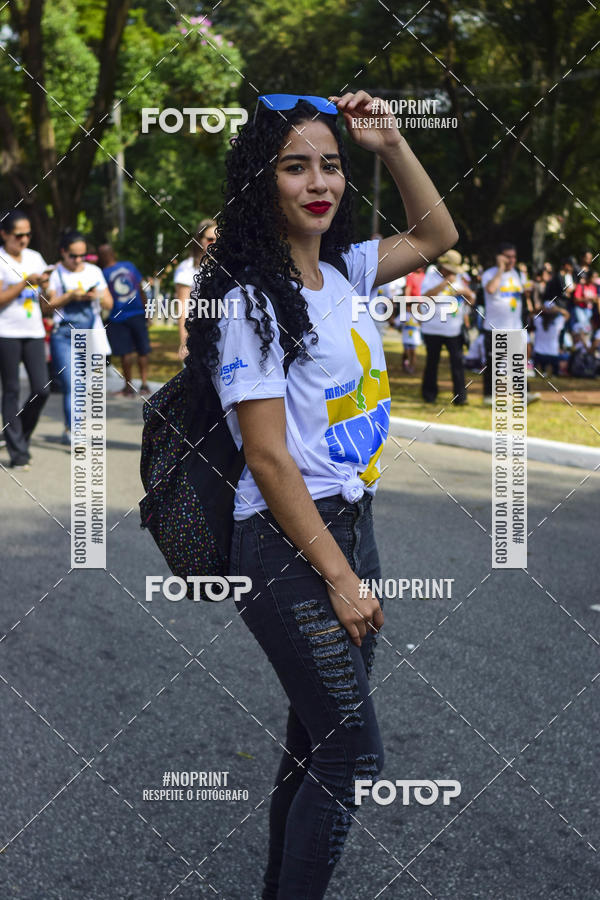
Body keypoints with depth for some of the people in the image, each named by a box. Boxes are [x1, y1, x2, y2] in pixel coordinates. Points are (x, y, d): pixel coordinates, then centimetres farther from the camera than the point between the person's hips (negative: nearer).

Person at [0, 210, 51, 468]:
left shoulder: (34, 258, 12)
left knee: (42, 388, -3)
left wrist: (44, 283, -2)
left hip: (34, 332, 5)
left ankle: (22, 436, 19)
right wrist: (26, 282, -16)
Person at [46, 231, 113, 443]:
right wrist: (71, 295, -16)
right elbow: (49, 305, -5)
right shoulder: (56, 273, 2)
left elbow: (109, 304, 13)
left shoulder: (94, 271, 13)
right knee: (71, 386, -13)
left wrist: (97, 296, -7)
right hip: (64, 336, -4)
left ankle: (69, 430, 19)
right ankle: (74, 433, -17)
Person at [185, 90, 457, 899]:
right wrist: (339, 577, -17)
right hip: (286, 542, -8)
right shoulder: (250, 300, -14)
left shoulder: (340, 272, 8)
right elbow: (268, 457, -17)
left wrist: (391, 143, 11)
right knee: (352, 754, -7)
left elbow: (436, 236, 25)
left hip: (350, 522, 8)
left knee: (318, 740, 14)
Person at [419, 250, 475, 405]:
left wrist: (466, 292, -9)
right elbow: (426, 296, -20)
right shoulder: (430, 278, -1)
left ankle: (460, 396, -4)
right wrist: (446, 282, -23)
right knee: (432, 361, 6)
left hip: (454, 330, 3)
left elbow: (471, 300, 14)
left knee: (458, 361, -6)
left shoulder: (459, 279, 12)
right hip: (433, 329, -3)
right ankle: (429, 394, 20)